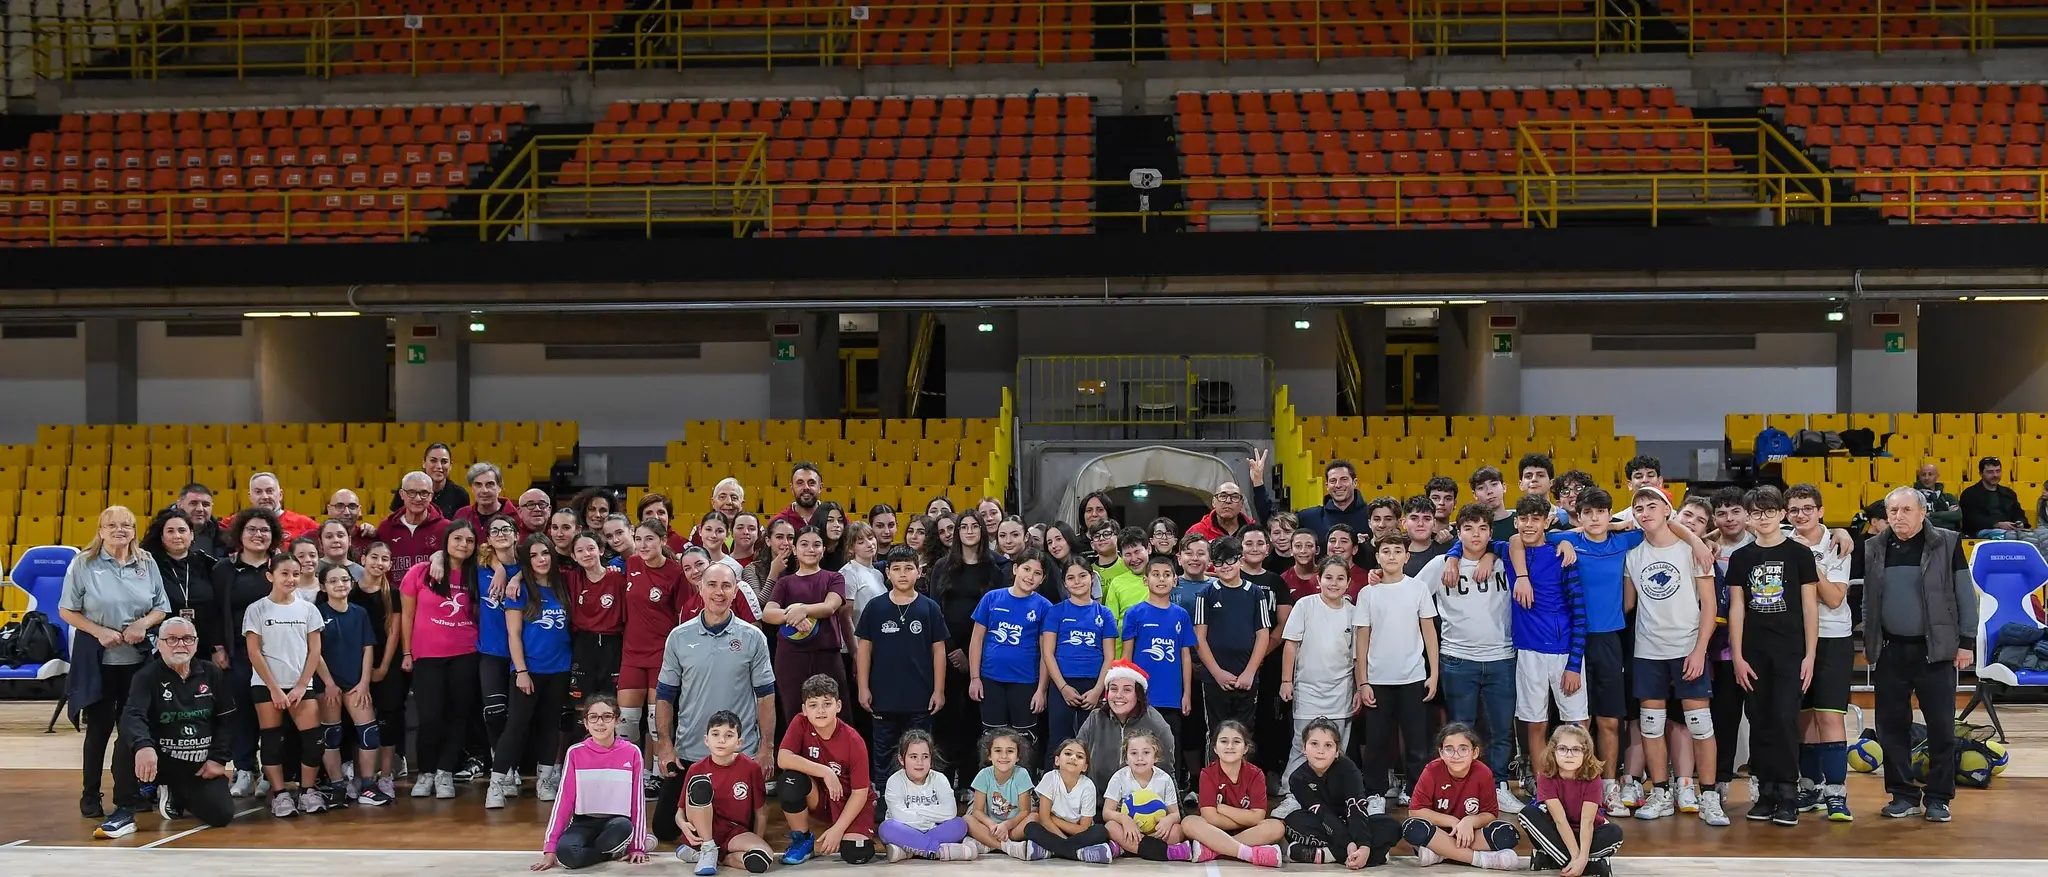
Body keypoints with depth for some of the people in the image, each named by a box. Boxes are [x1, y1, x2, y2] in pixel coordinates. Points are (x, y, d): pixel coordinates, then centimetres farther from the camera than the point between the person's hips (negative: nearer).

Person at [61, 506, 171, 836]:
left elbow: (162, 608, 7)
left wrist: (142, 624, -12)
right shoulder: (83, 564, -3)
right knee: (99, 727, 8)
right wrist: (100, 631, -16)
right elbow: (67, 611, -4)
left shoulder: (147, 563, 4)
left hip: (138, 658, 2)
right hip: (96, 659, -2)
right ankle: (90, 796, 23)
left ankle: (127, 799, 8)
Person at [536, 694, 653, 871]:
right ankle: (618, 850, -6)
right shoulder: (575, 753, -2)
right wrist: (550, 849, -5)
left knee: (623, 827, -38)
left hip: (617, 821, -1)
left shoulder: (631, 752, -4)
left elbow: (637, 800, 2)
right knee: (566, 854, -32)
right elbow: (564, 800, -1)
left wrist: (638, 846, 3)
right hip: (584, 823, 1)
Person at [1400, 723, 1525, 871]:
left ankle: (1439, 854, -24)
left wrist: (1470, 821, -27)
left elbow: (1490, 814, -6)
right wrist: (1453, 822, -19)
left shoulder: (1483, 774, -12)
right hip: (1438, 833, -1)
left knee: (1509, 834, -24)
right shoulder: (1432, 771, -15)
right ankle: (1482, 859, -29)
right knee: (1413, 828, -34)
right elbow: (1415, 811, -15)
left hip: (1470, 834, 1)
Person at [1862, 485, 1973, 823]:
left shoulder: (1947, 544, -2)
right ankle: (1903, 795, 16)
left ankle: (1938, 797, 12)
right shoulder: (1873, 548, 5)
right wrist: (1867, 643, 9)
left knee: (1941, 728, 2)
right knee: (1892, 727, 6)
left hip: (1936, 650, -3)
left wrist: (1966, 641, -5)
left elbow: (1965, 595, -1)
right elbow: (1866, 599, 11)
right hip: (1890, 652, 3)